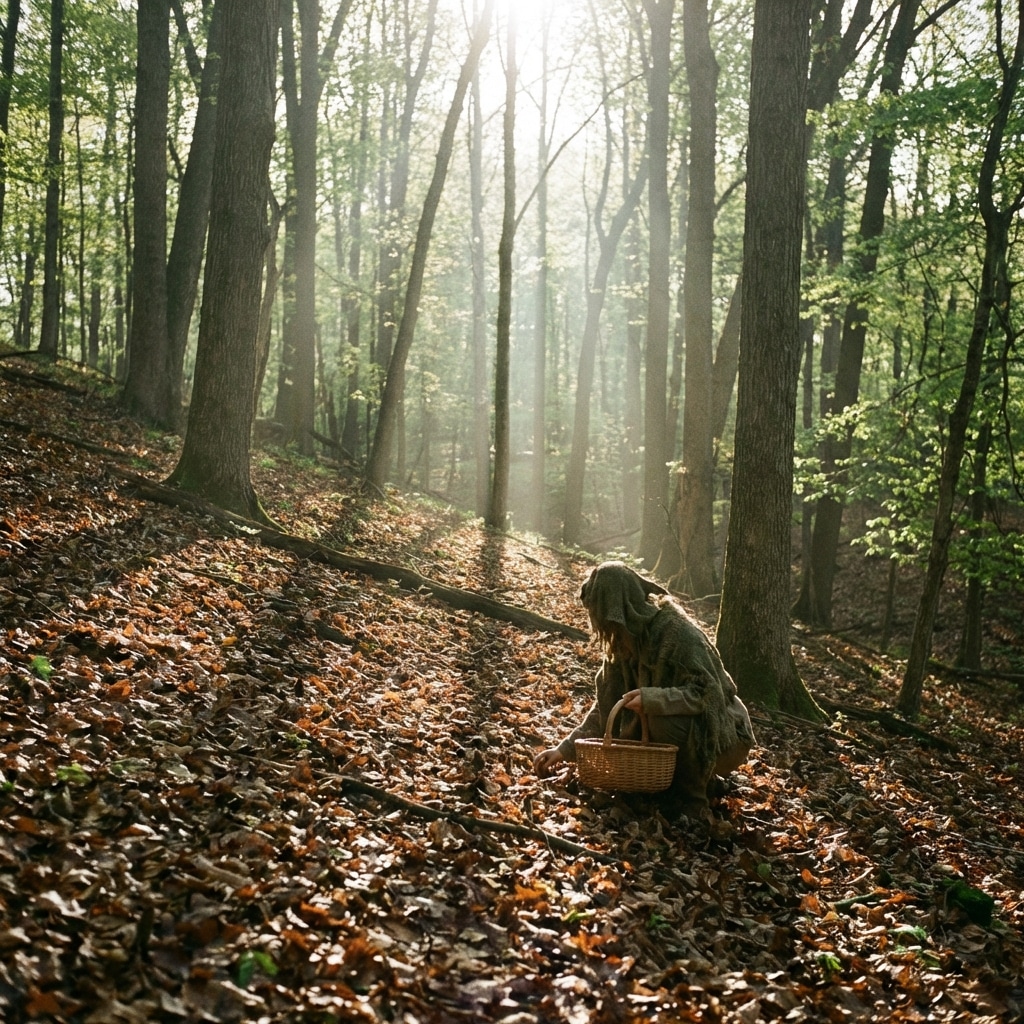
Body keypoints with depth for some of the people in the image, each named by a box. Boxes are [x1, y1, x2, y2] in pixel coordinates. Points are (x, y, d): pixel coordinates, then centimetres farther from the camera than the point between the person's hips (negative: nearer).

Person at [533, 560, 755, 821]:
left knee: (664, 718, -34)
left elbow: (708, 692, -31)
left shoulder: (677, 632, -25)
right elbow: (607, 705, 5)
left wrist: (653, 699, -40)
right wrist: (566, 748, 1)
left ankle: (693, 799, -13)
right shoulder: (626, 641, -1)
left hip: (721, 738, -8)